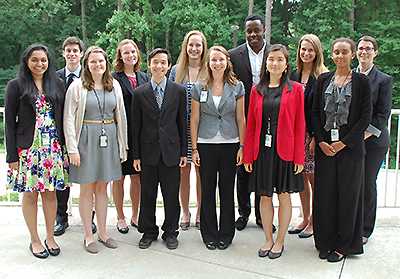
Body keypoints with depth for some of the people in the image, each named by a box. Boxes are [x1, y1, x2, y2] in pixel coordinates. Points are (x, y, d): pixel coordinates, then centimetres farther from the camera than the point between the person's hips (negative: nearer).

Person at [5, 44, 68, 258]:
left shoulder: (57, 84, 8)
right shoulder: (16, 85, -1)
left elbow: (62, 118, 9)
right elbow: (9, 122, -3)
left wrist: (64, 147, 3)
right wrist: (12, 155, -7)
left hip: (53, 147, 3)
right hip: (28, 148, -2)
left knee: (50, 191, 8)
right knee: (30, 193, 6)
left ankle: (50, 237, 22)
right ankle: (35, 240, 19)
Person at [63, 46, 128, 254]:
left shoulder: (114, 85, 5)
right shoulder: (77, 86, -6)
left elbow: (121, 116, 8)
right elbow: (69, 119, -7)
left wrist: (123, 145, 5)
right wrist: (72, 149, -13)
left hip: (109, 139, 3)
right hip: (87, 139, -3)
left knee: (102, 188, 13)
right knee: (87, 189, 6)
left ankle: (102, 232, 24)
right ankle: (88, 236, 18)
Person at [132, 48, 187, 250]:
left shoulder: (179, 91, 2)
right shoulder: (140, 93, 1)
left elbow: (182, 123, 4)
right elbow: (136, 126, 2)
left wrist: (184, 151, 1)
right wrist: (136, 155, -1)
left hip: (171, 151, 0)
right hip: (148, 152, 0)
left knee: (171, 196, 8)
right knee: (147, 195, 10)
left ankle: (170, 232, 24)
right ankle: (148, 232, 27)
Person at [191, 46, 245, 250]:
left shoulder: (237, 87, 2)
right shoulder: (199, 88, 2)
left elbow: (240, 118, 4)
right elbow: (195, 119, 4)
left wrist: (242, 146, -1)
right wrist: (194, 148, 0)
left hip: (230, 144, 0)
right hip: (206, 145, 0)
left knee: (227, 191, 7)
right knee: (207, 191, 6)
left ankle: (226, 234, 21)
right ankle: (209, 235, 20)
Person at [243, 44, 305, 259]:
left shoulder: (295, 89, -1)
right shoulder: (257, 90, 6)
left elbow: (299, 125, -3)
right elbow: (251, 125, 6)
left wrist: (299, 157, -8)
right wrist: (248, 155, 2)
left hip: (285, 150, -2)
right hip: (262, 149, 2)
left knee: (284, 196, 7)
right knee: (265, 196, 9)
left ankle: (280, 241, 22)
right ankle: (268, 239, 24)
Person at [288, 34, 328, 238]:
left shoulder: (323, 77, -7)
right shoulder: (294, 75, 10)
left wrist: (316, 137, -16)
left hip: (314, 133, -5)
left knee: (313, 178, 2)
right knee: (301, 177, 12)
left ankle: (313, 221, 17)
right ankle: (305, 219, 25)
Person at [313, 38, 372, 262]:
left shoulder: (361, 81, 0)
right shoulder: (323, 79, 8)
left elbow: (365, 117, -5)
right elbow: (316, 112, 7)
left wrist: (344, 142, -12)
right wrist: (321, 141, -5)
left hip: (350, 146, -3)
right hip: (324, 146, 3)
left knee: (348, 193, 4)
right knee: (324, 193, 6)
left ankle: (344, 245, 17)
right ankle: (325, 242, 20)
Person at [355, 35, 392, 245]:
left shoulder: (384, 80, 0)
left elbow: (383, 114, -4)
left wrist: (365, 134, -12)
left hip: (373, 140, -2)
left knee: (367, 183, 5)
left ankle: (365, 230, 19)